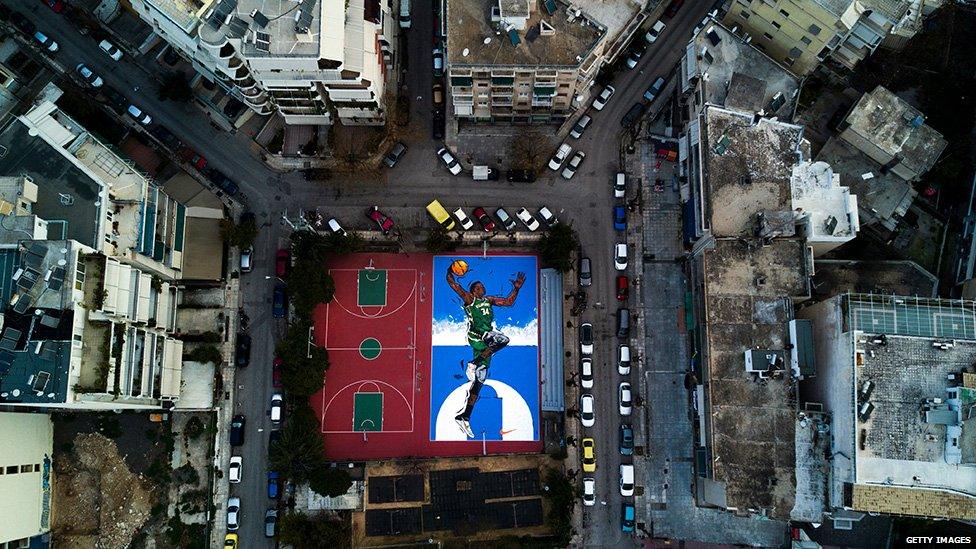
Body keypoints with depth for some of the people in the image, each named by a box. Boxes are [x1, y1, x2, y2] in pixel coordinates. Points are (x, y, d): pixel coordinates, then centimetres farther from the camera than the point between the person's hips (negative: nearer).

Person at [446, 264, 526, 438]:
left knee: (479, 380, 1)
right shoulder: (468, 298, 4)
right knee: (503, 339, -32)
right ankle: (475, 364, -24)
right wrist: (450, 272, -17)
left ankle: (464, 416, 2)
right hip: (475, 335, -6)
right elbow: (452, 284, -3)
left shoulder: (489, 300, 21)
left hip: (486, 338, 6)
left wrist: (516, 288, 14)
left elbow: (508, 302, 24)